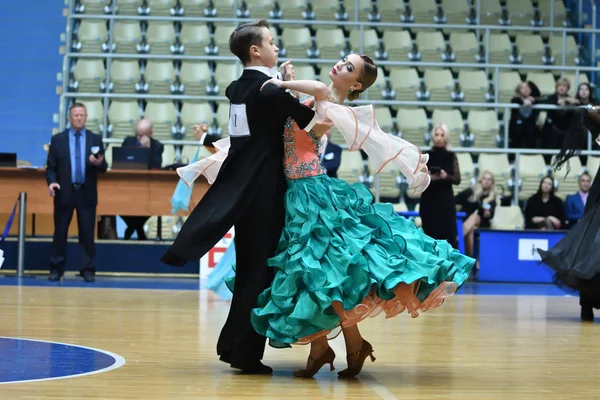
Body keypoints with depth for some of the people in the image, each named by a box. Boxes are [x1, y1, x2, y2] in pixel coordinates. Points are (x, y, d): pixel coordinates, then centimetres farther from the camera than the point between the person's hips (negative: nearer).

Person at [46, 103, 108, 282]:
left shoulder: (96, 139, 7)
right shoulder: (58, 139, 5)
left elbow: (103, 168, 4)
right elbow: (51, 167, 3)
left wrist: (99, 163, -19)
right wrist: (51, 182, -16)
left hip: (87, 194, 1)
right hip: (64, 193, 0)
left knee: (87, 234, 2)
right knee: (60, 232, 3)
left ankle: (88, 270, 9)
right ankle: (56, 269, 10)